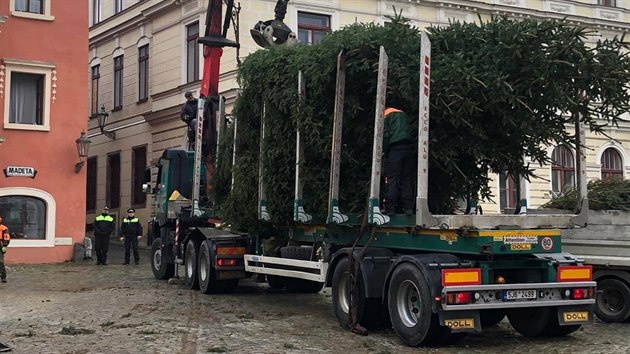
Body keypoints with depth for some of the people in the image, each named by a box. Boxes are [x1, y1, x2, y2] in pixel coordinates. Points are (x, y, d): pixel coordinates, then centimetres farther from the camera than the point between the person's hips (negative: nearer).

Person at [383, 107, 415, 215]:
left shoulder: (386, 115, 7)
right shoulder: (403, 114, 25)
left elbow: (385, 135, -4)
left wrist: (384, 150, 4)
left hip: (394, 148, -5)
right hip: (408, 148, 5)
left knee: (392, 179, -6)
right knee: (407, 179, 7)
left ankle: (390, 208, -12)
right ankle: (408, 208, 2)